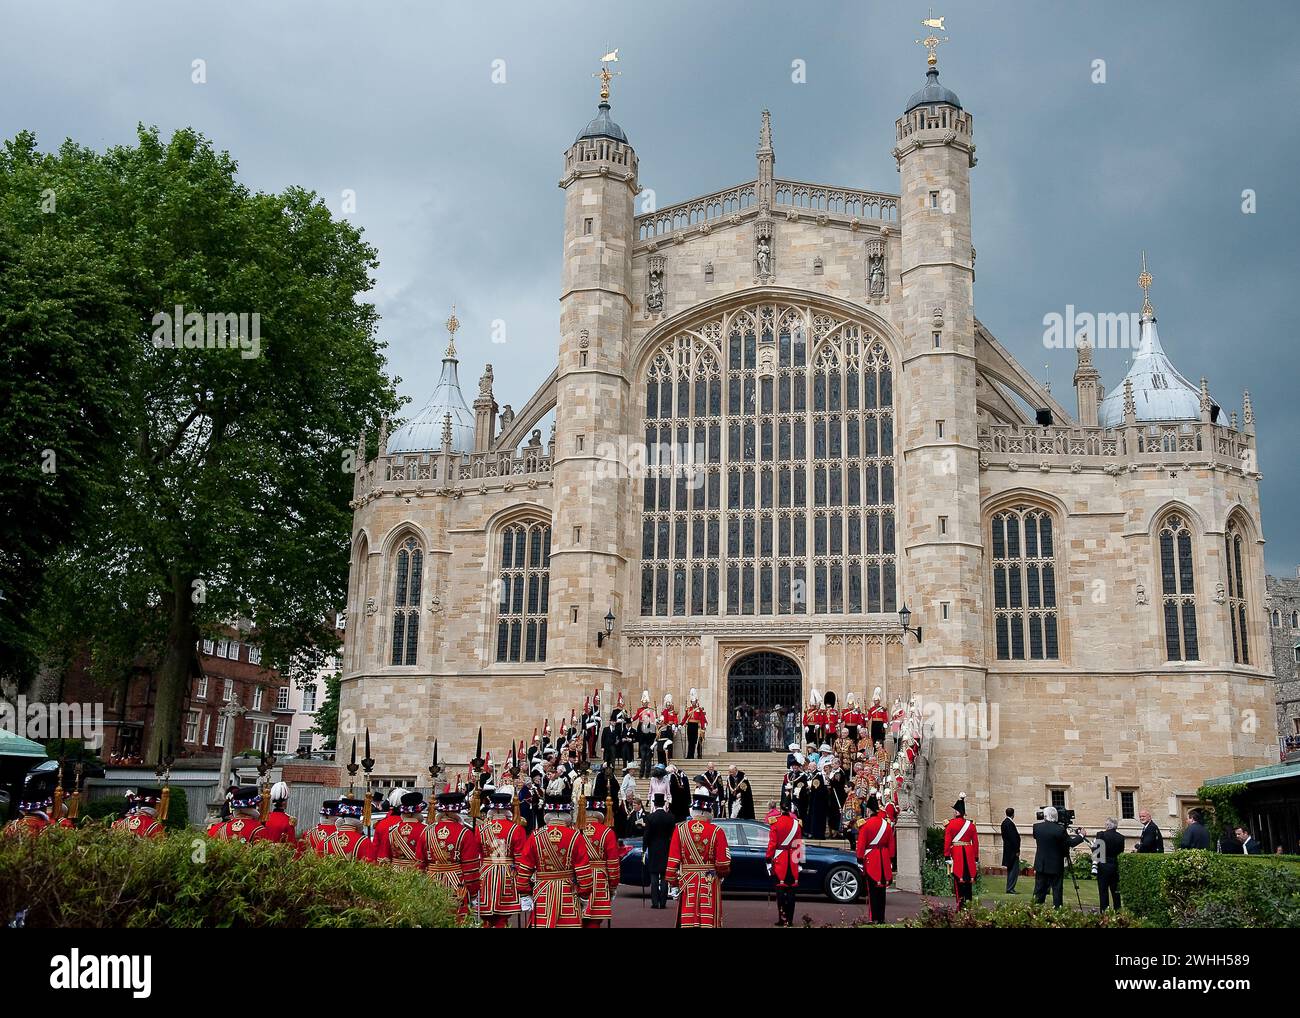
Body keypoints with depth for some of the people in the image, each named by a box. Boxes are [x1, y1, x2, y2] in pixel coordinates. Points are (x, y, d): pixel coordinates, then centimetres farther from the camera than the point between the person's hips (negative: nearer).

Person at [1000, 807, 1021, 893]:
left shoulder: (1004, 822, 11)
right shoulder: (1010, 823, -19)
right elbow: (1013, 838, -21)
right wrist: (1017, 850, -16)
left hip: (1008, 850, 10)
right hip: (1012, 850, -10)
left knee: (1010, 869, 16)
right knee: (1014, 869, -6)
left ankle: (1010, 888, 19)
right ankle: (1010, 888, -7)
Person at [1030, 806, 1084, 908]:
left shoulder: (1037, 827, -6)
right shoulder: (1060, 829, -15)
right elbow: (1070, 843, -7)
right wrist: (1081, 836, 9)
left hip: (1041, 865, 3)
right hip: (1056, 865, -3)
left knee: (1039, 889, 10)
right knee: (1057, 890, 5)